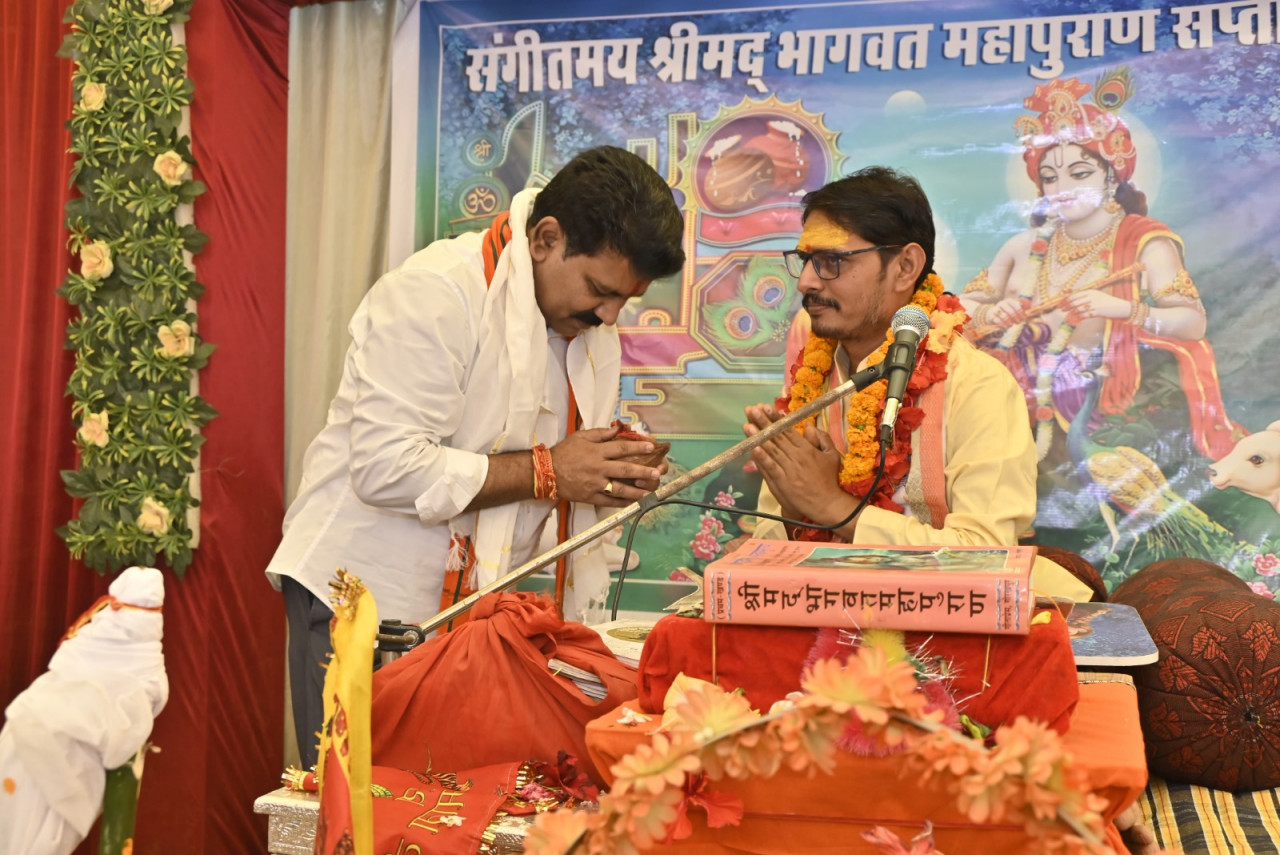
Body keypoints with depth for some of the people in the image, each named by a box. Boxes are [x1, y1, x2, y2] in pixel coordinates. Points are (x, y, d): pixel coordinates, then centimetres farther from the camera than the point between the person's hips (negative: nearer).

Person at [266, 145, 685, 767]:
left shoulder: (594, 333, 9)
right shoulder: (436, 294, -18)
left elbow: (572, 478, 18)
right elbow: (388, 469, -26)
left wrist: (615, 476, -6)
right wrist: (546, 472, -21)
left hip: (468, 610, 7)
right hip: (362, 596, -7)